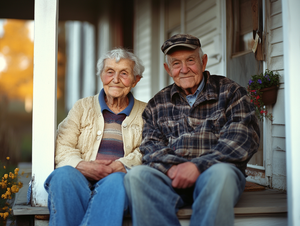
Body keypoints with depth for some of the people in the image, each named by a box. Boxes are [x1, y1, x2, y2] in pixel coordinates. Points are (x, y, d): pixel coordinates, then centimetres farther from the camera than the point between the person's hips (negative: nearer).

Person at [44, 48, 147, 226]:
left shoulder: (145, 112, 18)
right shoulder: (82, 107, 20)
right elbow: (62, 147, 8)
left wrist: (121, 165, -16)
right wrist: (81, 165, -14)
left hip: (119, 178, -1)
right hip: (82, 178, 1)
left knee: (116, 180, -37)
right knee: (64, 173, -33)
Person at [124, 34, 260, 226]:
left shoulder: (229, 91, 10)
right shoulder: (157, 104, 20)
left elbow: (245, 136, -3)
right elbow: (151, 145, 11)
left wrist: (199, 165, -15)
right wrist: (172, 167, -13)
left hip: (214, 170, -2)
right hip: (171, 174, 2)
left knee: (220, 173, -38)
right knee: (137, 175, -30)